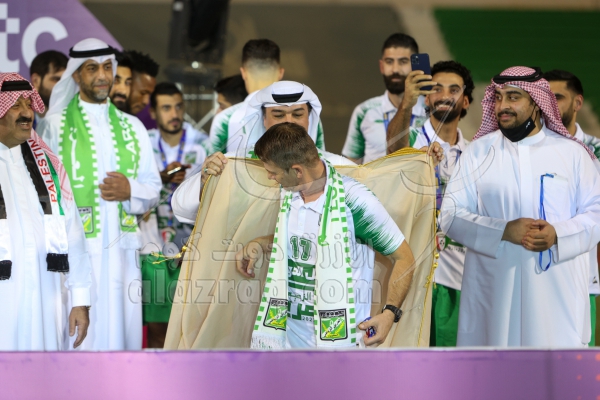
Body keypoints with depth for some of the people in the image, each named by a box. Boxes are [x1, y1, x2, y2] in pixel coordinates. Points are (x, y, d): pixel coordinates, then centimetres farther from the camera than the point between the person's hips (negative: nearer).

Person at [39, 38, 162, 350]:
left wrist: (130, 191, -7)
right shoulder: (56, 126, 3)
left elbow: (153, 189, 15)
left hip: (122, 250, 4)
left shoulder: (132, 128, 16)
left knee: (122, 333, 1)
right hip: (76, 250, -4)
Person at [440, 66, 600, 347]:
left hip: (557, 290, 0)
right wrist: (503, 231, -14)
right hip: (492, 291, 1)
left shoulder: (572, 153, 7)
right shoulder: (477, 152, 7)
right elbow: (451, 216, 1)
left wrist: (558, 234, -15)